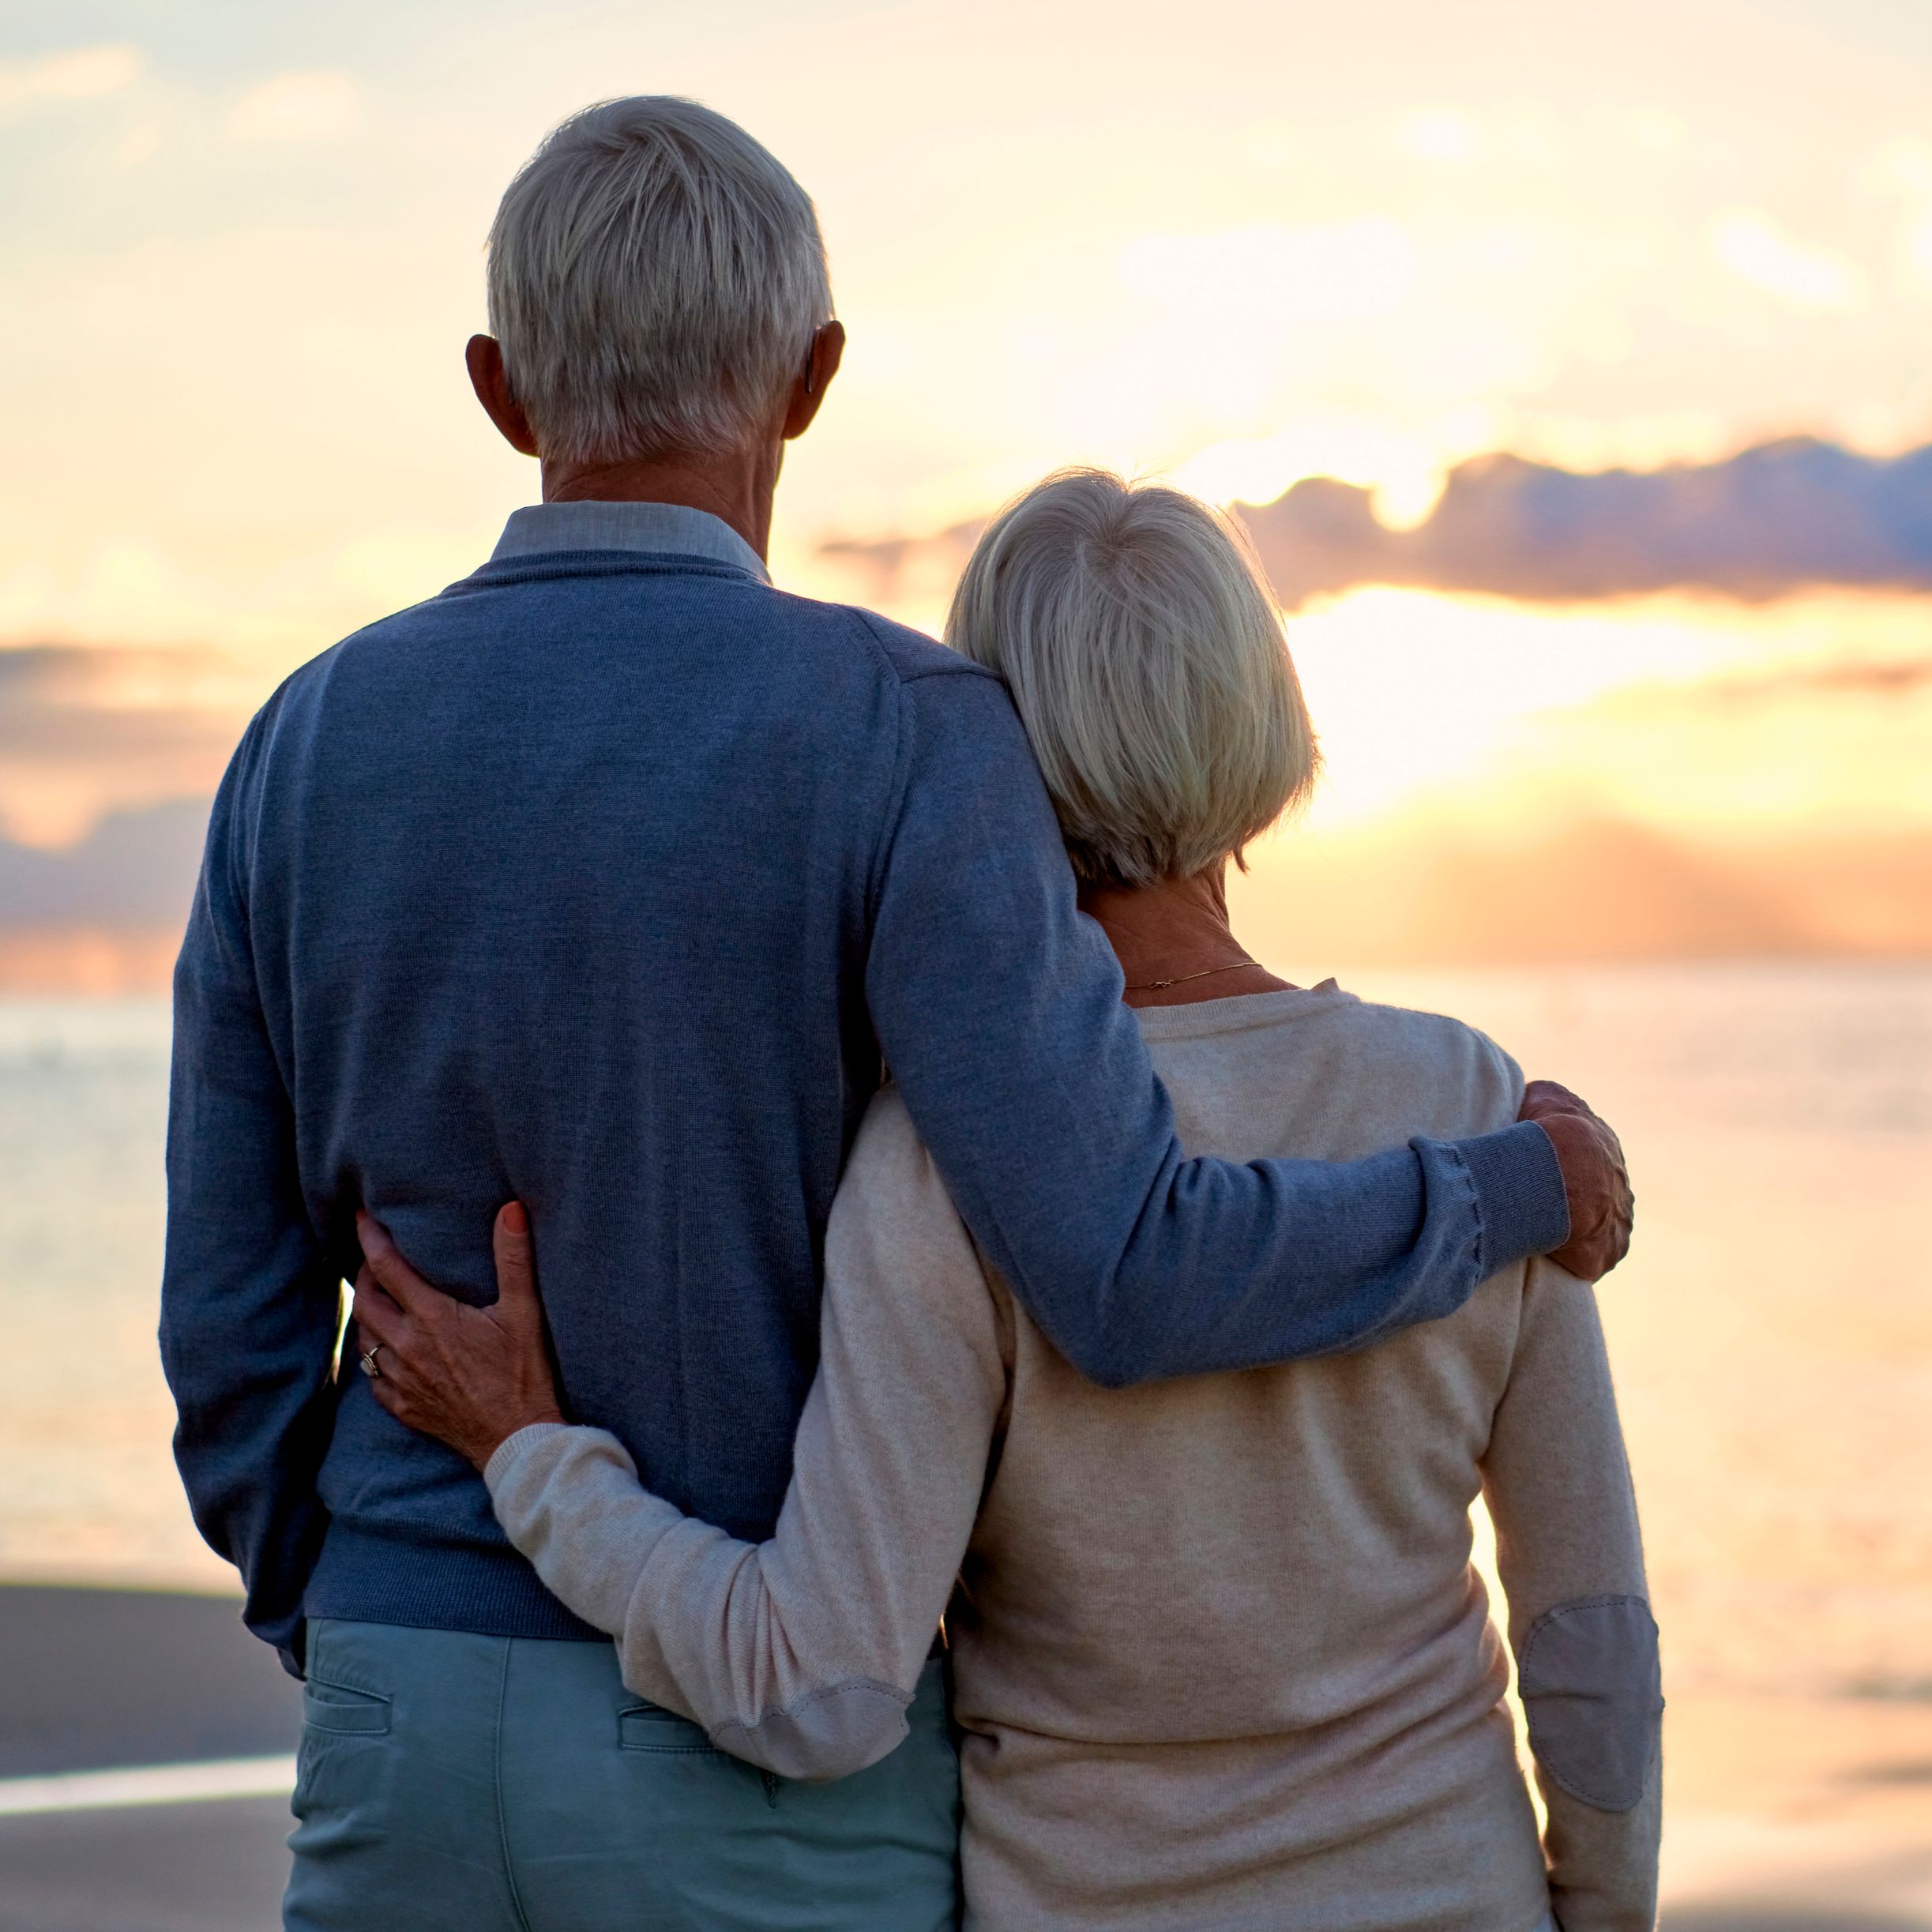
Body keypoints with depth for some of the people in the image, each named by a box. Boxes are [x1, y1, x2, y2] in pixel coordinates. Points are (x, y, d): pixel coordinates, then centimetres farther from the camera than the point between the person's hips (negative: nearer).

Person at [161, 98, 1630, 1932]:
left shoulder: (310, 750, 0)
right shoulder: (894, 736, -16)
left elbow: (239, 1343, 4)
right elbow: (1126, 1284, -24)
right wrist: (1510, 1191, -5)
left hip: (428, 1762, 4)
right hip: (766, 1774, -4)